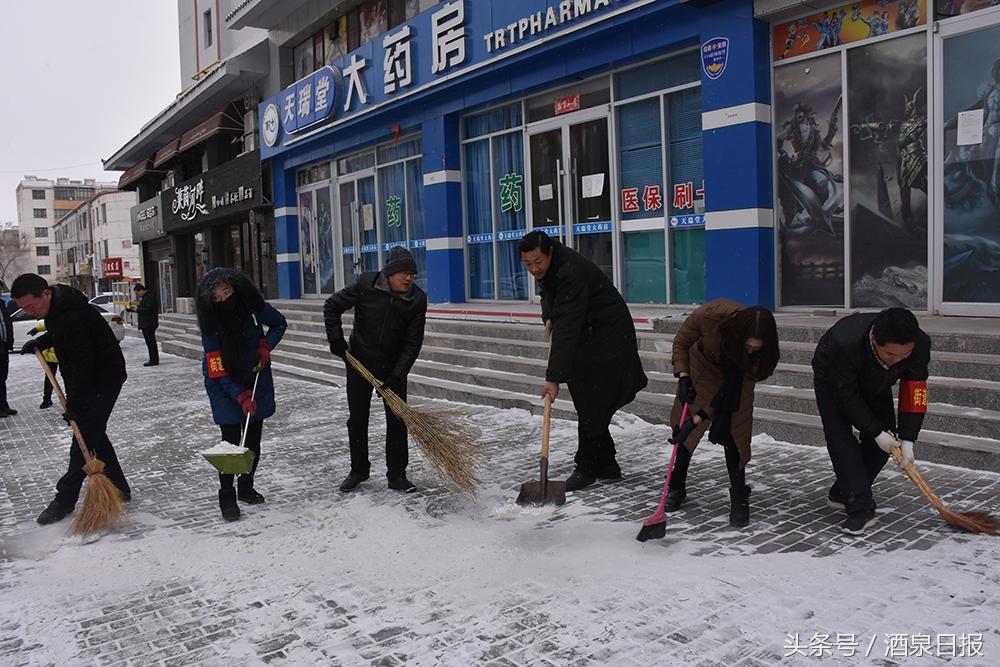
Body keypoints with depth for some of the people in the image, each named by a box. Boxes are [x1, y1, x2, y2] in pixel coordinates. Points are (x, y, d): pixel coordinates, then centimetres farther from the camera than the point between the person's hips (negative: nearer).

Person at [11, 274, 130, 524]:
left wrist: (74, 405, -26)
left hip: (104, 379, -11)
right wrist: (39, 343, 12)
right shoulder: (56, 307, 4)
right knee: (93, 433, 13)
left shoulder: (72, 317, -28)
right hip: (91, 378, 11)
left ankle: (65, 499, 0)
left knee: (86, 434, -7)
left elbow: (82, 364, -29)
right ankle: (119, 489, 20)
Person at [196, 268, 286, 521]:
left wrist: (266, 345, -13)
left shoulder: (253, 307, -15)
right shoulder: (211, 324, -20)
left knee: (254, 438, 9)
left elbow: (280, 323, 5)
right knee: (231, 440, -10)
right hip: (225, 386, -3)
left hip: (257, 380, 3)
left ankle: (246, 487, 27)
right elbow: (218, 371, -21)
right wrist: (241, 396, -29)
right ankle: (227, 497, 2)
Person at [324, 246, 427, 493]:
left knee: (397, 421, -1)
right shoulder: (366, 285, -15)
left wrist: (397, 375, -18)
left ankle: (397, 475, 11)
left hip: (393, 368, 0)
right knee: (357, 419, 8)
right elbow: (332, 306, -3)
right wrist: (336, 340, -10)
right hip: (359, 364, 0)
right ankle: (358, 470, 25)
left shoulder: (417, 299, -13)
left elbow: (413, 343, -11)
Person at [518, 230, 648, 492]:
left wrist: (555, 377, -40)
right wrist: (549, 316, -1)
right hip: (585, 335, 10)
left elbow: (567, 330, -37)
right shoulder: (548, 266, -2)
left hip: (608, 337, -10)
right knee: (586, 402, 11)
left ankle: (587, 468, 2)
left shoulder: (571, 274, -32)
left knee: (593, 405, -9)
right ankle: (606, 465, 20)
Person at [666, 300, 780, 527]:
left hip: (737, 374, 0)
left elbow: (730, 390, -25)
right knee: (684, 427, 2)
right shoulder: (711, 315, -39)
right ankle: (676, 487, 20)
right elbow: (681, 343, -16)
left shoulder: (760, 346, -33)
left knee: (733, 434, -11)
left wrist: (699, 418, -29)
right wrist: (683, 378, -27)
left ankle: (739, 499, 0)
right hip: (703, 365, 1)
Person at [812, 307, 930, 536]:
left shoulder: (920, 344, -32)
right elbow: (847, 397, -32)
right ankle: (860, 508, -16)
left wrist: (907, 440, -20)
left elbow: (913, 391, -20)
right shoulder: (844, 344, -46)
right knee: (840, 437, -18)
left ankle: (843, 493, 13)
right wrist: (876, 432, -28)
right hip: (834, 382, -4)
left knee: (886, 436, -3)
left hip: (875, 384, 5)